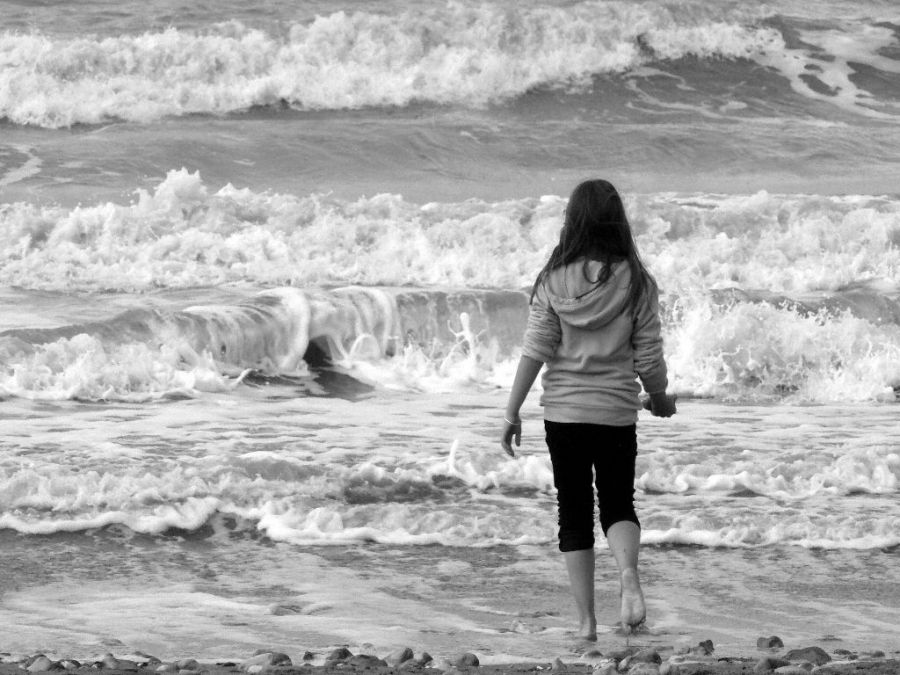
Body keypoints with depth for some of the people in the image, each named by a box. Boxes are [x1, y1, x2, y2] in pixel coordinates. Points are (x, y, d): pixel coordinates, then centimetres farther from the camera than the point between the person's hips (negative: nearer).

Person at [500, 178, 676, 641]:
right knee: (619, 504, 15)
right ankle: (628, 575, -17)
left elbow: (535, 351, -7)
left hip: (563, 412, 0)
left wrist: (512, 413, 0)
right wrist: (660, 398, 16)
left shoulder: (554, 281, -7)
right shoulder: (636, 282, -7)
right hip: (617, 412, 0)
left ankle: (586, 620, 9)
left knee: (574, 515, 11)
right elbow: (648, 357, -3)